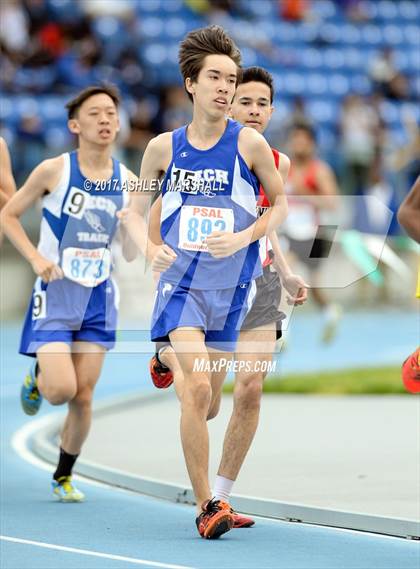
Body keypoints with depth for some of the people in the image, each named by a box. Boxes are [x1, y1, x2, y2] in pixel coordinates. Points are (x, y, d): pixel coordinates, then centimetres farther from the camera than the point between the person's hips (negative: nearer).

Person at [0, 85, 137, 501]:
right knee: (61, 390, -15)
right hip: (55, 292, -3)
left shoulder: (127, 181, 1)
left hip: (99, 296, 3)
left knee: (83, 397, 3)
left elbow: (129, 254, 5)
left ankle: (64, 476, 22)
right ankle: (36, 379, 22)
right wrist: (36, 257, -12)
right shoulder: (54, 170, -9)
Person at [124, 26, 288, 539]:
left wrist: (243, 238, -9)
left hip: (232, 287, 1)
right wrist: (147, 246, -8)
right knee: (198, 387, -20)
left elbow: (282, 203, 7)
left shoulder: (249, 144, -2)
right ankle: (205, 506, -15)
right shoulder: (163, 147, 2)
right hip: (180, 282, -1)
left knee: (207, 402, 9)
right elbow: (135, 211, 13)